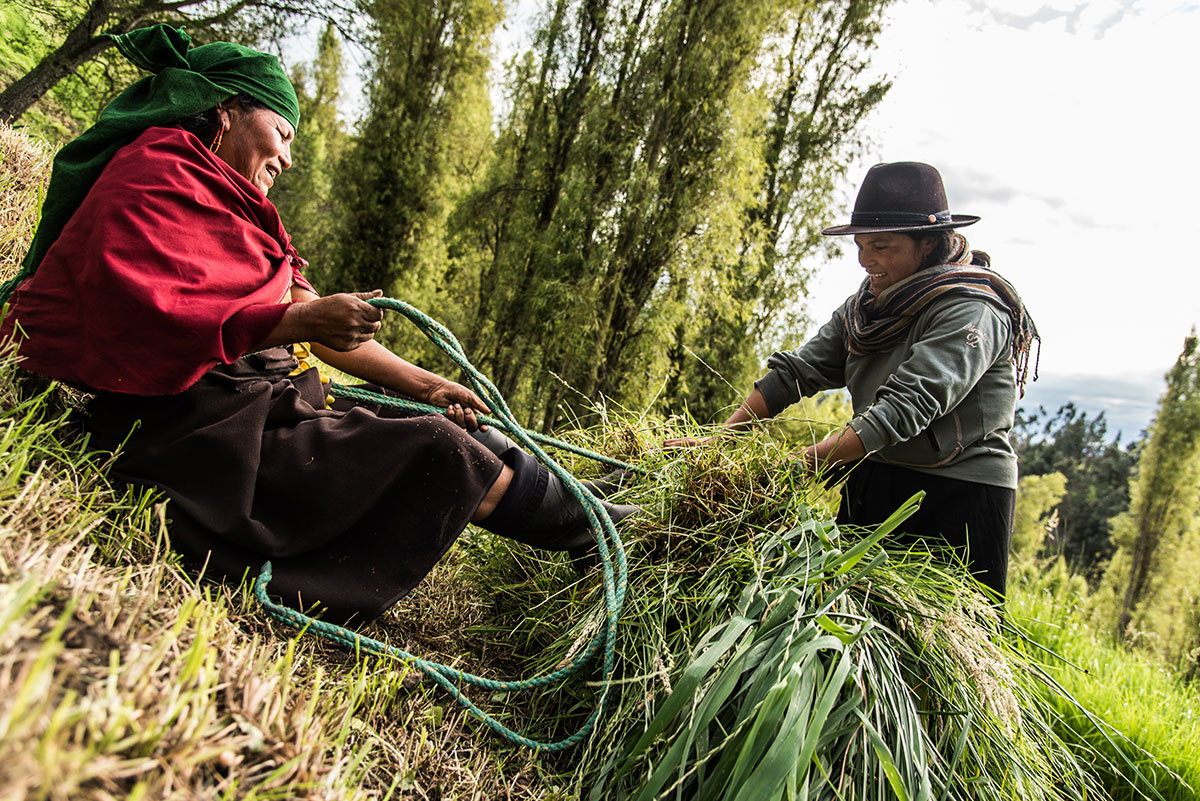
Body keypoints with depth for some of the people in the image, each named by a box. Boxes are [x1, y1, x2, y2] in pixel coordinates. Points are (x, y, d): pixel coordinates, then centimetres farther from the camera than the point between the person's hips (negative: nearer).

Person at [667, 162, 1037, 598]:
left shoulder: (972, 311, -16)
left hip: (959, 496, -6)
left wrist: (805, 461, -34)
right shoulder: (866, 306, 7)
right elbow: (799, 369, 2)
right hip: (871, 486, 6)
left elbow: (907, 406, -27)